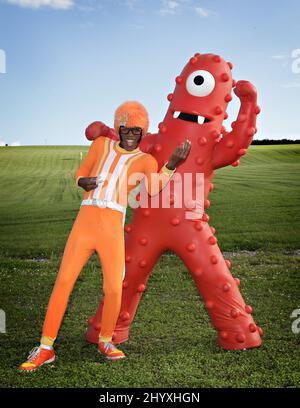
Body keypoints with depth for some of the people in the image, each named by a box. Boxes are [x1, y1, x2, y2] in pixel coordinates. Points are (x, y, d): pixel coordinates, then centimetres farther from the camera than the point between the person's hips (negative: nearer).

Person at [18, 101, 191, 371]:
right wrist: (84, 182, -2)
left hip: (113, 226, -1)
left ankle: (105, 341, 23)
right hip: (85, 220, 1)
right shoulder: (101, 145, 15)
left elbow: (153, 189, -13)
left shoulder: (146, 161, 8)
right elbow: (80, 174, 22)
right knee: (63, 281, -2)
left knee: (114, 288, -4)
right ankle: (45, 348, 8)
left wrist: (172, 163, -30)